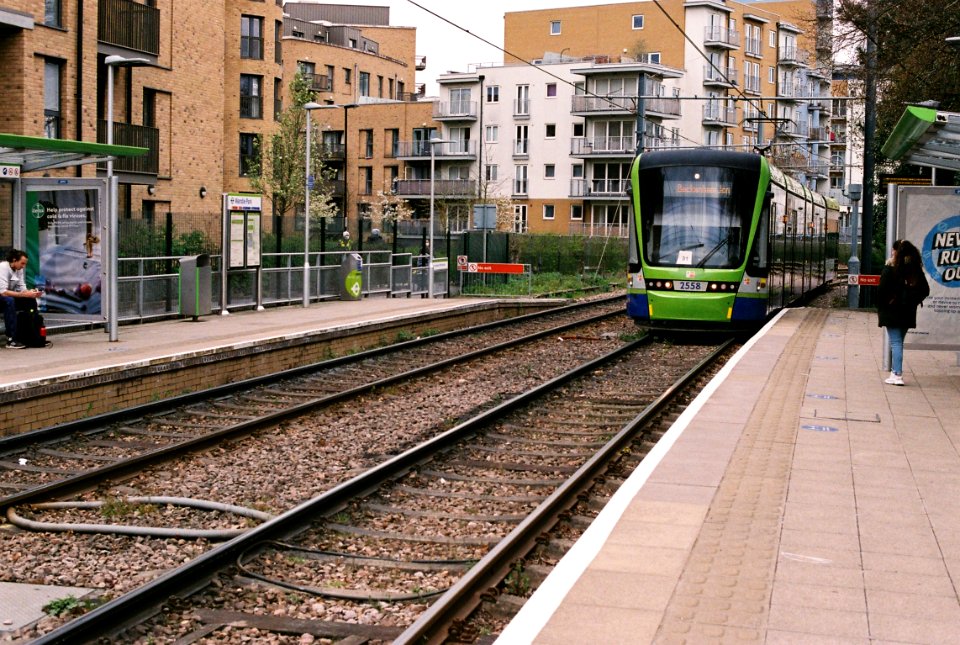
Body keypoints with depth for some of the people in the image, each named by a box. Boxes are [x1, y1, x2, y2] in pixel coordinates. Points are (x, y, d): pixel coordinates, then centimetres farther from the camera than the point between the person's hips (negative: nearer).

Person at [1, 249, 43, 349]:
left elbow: (21, 289, -2)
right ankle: (11, 340, -37)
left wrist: (30, 292, -24)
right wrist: (25, 294, -33)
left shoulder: (19, 269, -2)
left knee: (31, 300, -9)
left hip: (9, 297, 8)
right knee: (9, 301, -36)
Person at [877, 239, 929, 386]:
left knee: (895, 342, -4)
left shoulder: (890, 269, -11)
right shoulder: (916, 270, 4)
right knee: (898, 342, 15)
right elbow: (925, 290, 6)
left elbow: (881, 291, -12)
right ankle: (895, 372, 20)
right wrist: (913, 302, 10)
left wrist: (880, 310, -3)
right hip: (908, 313, 5)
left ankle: (897, 374, -9)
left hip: (892, 312, -5)